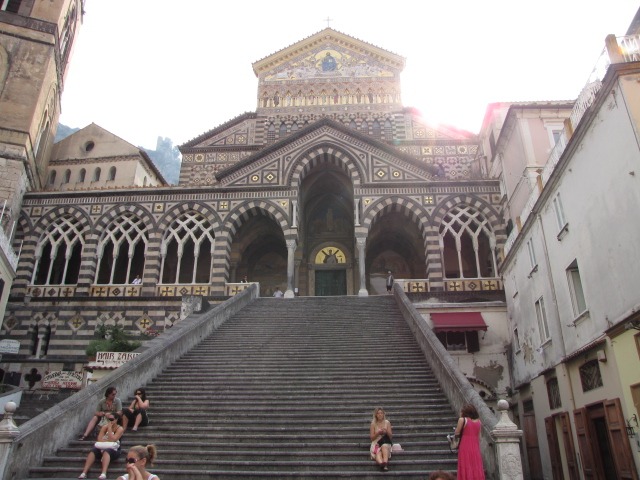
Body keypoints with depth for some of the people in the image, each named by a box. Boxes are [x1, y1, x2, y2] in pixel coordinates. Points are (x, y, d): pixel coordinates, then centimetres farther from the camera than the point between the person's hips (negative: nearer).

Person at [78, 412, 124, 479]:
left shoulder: (120, 429, -6)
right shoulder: (105, 426, 7)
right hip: (103, 449, 4)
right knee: (93, 450, -25)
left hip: (114, 451, -4)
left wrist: (109, 428, -13)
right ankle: (84, 473, -35)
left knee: (106, 451, -36)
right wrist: (109, 442, -18)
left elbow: (112, 440, -19)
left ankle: (104, 474, -54)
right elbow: (99, 439, -4)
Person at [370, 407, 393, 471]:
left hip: (386, 442, 1)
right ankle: (381, 463, -67)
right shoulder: (373, 424, 7)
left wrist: (387, 432, -12)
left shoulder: (387, 422, 10)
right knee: (378, 452, -36)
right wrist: (378, 433, -13)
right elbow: (372, 437, 4)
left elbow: (391, 436, 9)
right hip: (376, 442, -1)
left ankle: (385, 462, -58)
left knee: (384, 446, -37)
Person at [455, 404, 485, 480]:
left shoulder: (462, 420, -8)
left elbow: (457, 433, -4)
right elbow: (479, 437, 12)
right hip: (475, 447, 4)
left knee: (466, 468, 1)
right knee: (476, 467, 10)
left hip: (465, 447, -4)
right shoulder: (478, 421, 7)